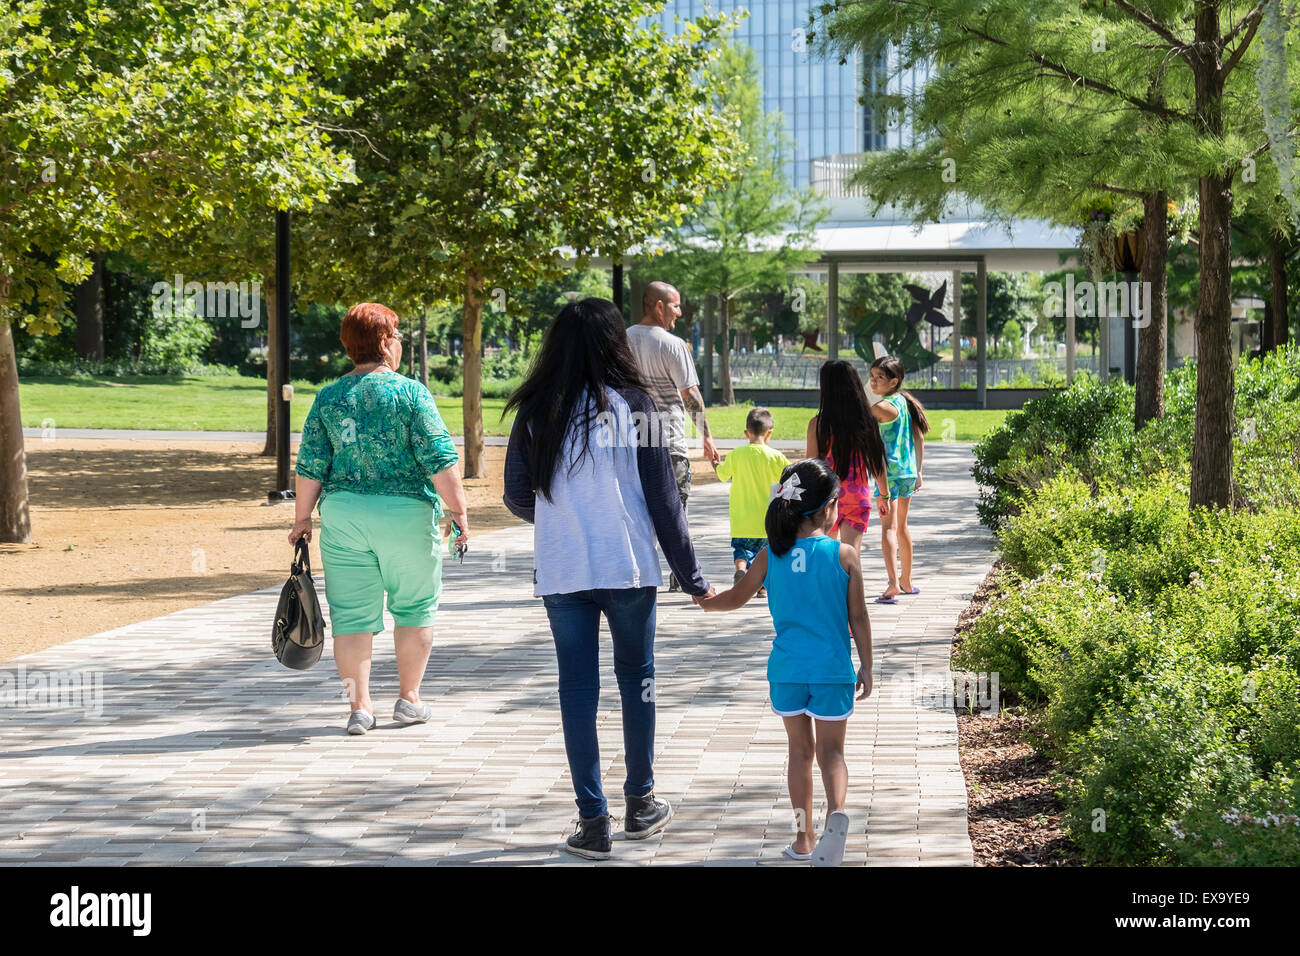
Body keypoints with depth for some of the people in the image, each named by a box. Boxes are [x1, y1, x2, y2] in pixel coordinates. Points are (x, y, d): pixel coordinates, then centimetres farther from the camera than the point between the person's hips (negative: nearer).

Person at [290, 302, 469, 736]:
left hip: (343, 515, 3)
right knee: (416, 606, 13)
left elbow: (310, 466, 4)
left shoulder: (328, 398, 5)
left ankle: (359, 705, 5)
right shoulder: (411, 393, -6)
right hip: (407, 514, -3)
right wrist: (457, 510, -3)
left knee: (352, 614, 6)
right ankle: (408, 698, 18)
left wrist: (302, 518, 12)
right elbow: (440, 460, -10)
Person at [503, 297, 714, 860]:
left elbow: (517, 498, 7)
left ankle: (593, 822, 6)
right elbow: (661, 499, -4)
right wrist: (691, 576, 3)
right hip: (628, 566, -1)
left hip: (560, 572, 1)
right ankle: (640, 805, 25)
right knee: (636, 679, 15)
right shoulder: (633, 405, -4)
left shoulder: (535, 411, 1)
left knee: (577, 688, 5)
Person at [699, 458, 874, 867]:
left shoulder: (771, 555, -1)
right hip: (832, 669, -2)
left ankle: (803, 838, 18)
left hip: (786, 669, 2)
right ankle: (836, 811, -22)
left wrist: (703, 601, 30)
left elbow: (736, 597, 9)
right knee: (831, 751, 7)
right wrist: (865, 666, 8)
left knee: (800, 748, 16)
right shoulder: (844, 555, -6)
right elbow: (858, 617, -2)